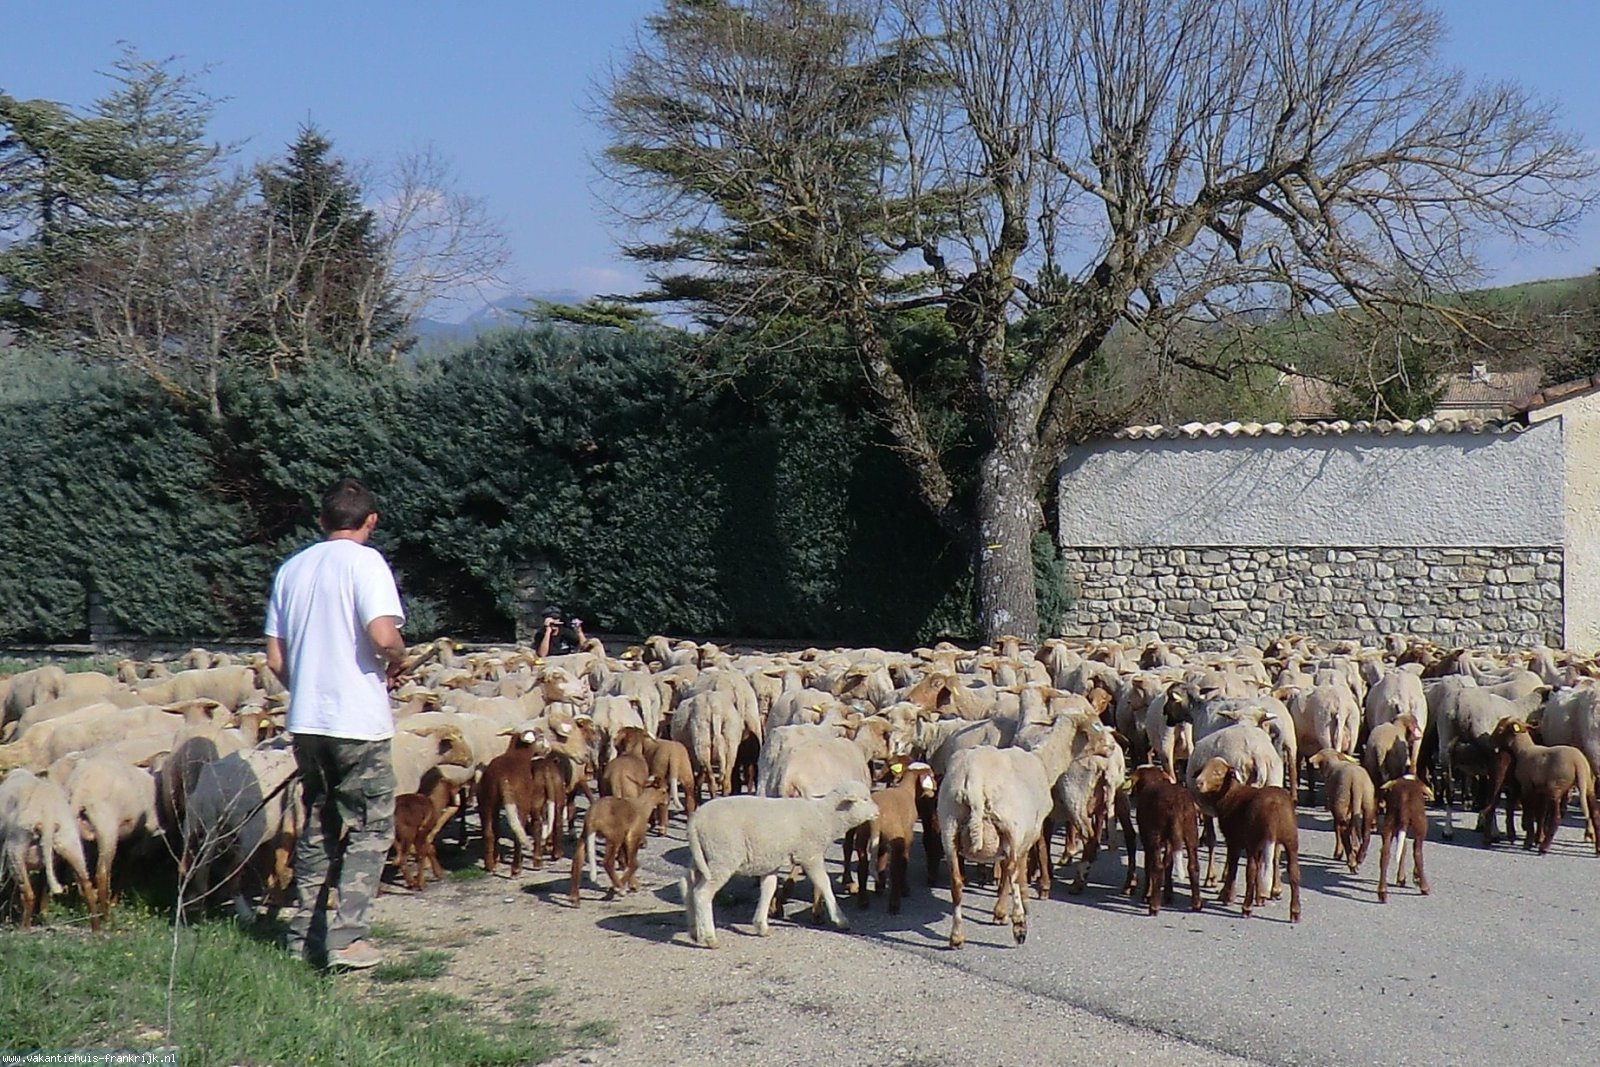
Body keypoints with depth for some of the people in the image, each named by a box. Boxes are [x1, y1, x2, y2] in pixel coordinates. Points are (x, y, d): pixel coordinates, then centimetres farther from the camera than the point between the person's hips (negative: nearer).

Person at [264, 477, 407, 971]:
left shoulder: (291, 568, 11)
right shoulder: (365, 562, -8)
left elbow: (275, 658, 12)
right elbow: (384, 636, -22)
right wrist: (397, 662, -1)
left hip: (305, 720, 6)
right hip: (359, 721, -6)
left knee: (317, 828, 18)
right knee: (370, 830, 3)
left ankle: (305, 934, 19)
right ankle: (346, 938, -5)